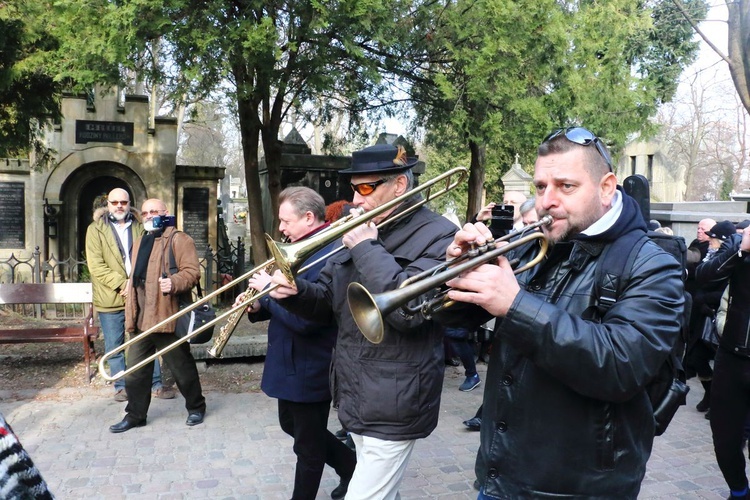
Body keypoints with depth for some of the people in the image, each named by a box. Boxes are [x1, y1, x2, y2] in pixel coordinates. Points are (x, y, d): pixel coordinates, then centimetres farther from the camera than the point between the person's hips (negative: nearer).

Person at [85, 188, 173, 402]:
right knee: (115, 346, 7)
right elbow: (96, 265, -8)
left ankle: (156, 384, 16)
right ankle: (121, 386, 21)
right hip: (111, 299, -2)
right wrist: (121, 284, -16)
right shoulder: (96, 229, 1)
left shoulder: (139, 227, 9)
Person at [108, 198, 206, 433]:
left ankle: (196, 407, 24)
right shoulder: (140, 244, 21)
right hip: (141, 320, 7)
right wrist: (131, 318, 20)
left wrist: (174, 282, -35)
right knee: (135, 370, 10)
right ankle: (135, 414, 24)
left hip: (167, 319, -7)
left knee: (182, 368, 5)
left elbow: (192, 271, -15)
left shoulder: (178, 239, -5)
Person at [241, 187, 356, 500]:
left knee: (308, 446, 9)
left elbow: (305, 319, -31)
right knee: (292, 426, 25)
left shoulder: (329, 254, -25)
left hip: (309, 369, -10)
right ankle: (351, 466, 40)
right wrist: (259, 307, -4)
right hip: (292, 364, 11)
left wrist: (269, 288, -20)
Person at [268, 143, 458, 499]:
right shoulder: (360, 229, 8)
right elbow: (329, 303, 11)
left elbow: (408, 309, -30)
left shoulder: (437, 235, -14)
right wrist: (296, 291, -9)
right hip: (355, 398, 7)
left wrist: (367, 248, -22)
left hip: (393, 406, -7)